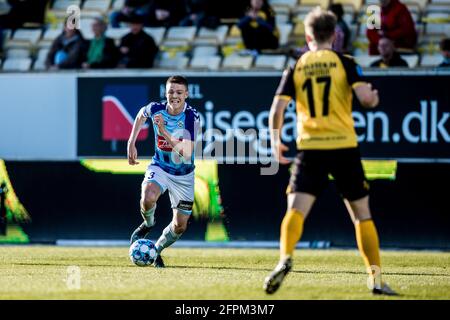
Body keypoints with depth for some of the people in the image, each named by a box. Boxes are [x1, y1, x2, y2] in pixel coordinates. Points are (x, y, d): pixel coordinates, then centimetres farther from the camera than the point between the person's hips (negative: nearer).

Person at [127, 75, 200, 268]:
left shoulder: (192, 117, -24)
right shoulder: (155, 109, -16)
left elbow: (187, 153, -34)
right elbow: (141, 115, 12)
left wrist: (164, 131, -41)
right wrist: (131, 143, 7)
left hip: (184, 175, 0)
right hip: (160, 167, 0)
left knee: (180, 226, 4)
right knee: (148, 198, -32)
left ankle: (157, 250, 33)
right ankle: (148, 224, 2)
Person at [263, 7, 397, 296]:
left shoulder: (295, 68, 5)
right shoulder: (345, 63, 1)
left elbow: (277, 110, -2)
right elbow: (366, 99, -10)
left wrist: (275, 141, 13)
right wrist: (374, 96, 14)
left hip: (310, 149, 0)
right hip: (344, 147, 0)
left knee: (296, 211, -7)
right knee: (362, 216, 11)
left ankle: (286, 258, -35)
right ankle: (376, 278, 10)